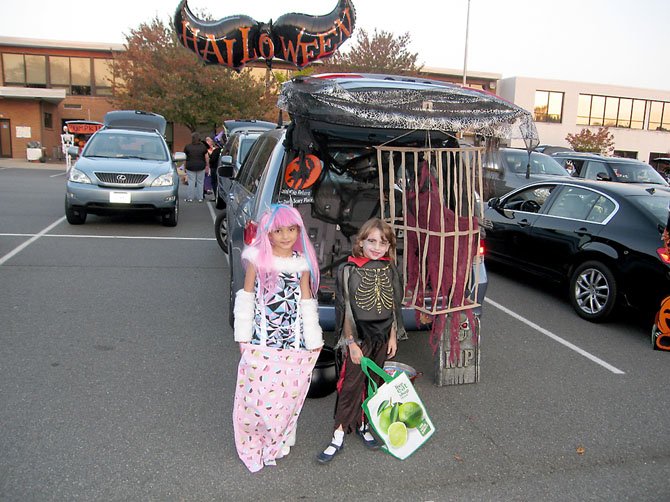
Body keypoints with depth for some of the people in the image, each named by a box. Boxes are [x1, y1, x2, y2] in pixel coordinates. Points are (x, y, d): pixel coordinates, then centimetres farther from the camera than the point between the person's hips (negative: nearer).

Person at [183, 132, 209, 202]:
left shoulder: (187, 146, -2)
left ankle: (190, 198, 4)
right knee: (200, 182, 7)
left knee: (191, 182, 2)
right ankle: (200, 198, 10)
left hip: (190, 167, -1)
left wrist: (184, 166, 11)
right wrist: (207, 165, 12)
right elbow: (207, 157, 2)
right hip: (201, 167, 1)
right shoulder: (203, 146, 1)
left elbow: (184, 156, 2)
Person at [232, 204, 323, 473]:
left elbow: (307, 303, 7)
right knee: (258, 394, 0)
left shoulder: (302, 263, 2)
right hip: (261, 341, -2)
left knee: (288, 395, 8)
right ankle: (254, 447, 24)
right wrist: (243, 337, 0)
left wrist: (314, 342, 8)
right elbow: (246, 299, 1)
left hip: (294, 343, 2)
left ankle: (277, 444, 30)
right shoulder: (257, 259, -3)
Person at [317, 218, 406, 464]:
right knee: (352, 384, -1)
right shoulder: (348, 270, -11)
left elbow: (395, 306, 8)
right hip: (359, 338, -4)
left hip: (383, 337, 4)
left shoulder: (390, 270, 2)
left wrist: (393, 336, 6)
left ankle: (362, 424, 32)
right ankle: (339, 434, 10)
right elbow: (345, 310, -10)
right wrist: (351, 343, -12)